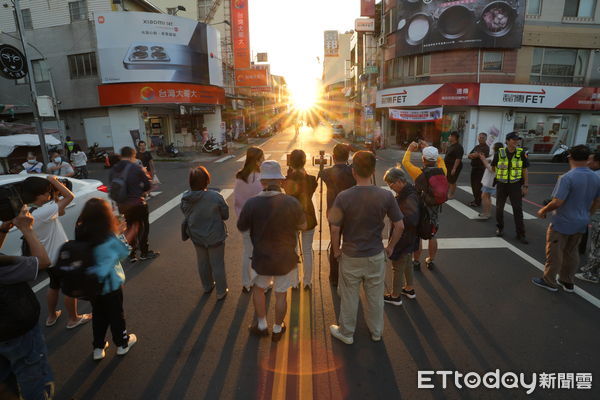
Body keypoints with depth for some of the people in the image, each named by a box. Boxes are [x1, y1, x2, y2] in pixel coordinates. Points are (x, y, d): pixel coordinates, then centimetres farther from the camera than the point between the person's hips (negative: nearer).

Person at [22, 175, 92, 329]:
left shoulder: (30, 211, -2)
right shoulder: (41, 212, -31)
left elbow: (61, 212, 7)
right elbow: (70, 196, -32)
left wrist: (54, 195, -5)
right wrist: (53, 180, -21)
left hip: (50, 257, 9)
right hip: (60, 257, -9)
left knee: (54, 285, 27)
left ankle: (51, 316, 44)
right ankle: (73, 319, 27)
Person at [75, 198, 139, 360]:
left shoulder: (81, 234, -12)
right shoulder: (111, 239, -27)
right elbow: (123, 253, -9)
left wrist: (117, 232, 3)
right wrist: (127, 237, 2)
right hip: (110, 283, -5)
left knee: (98, 315, 24)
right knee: (116, 314, 17)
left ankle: (98, 347, 38)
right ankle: (122, 343, 37)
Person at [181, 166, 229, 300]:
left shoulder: (185, 198, -14)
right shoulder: (215, 197, -26)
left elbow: (186, 214, 0)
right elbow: (225, 215, -14)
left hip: (196, 236, 4)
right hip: (215, 237, -4)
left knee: (203, 263, 24)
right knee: (217, 265, 13)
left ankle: (208, 286, 45)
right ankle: (221, 292, 28)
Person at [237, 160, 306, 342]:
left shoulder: (252, 203, -19)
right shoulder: (292, 203, -20)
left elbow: (241, 227, -2)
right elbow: (303, 225, -3)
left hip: (262, 259, 1)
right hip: (286, 259, 0)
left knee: (258, 289, 27)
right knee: (281, 295, 18)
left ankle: (262, 325, 39)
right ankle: (277, 330, 37)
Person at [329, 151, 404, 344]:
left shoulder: (343, 197, -19)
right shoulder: (386, 196, -14)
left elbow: (335, 229, -14)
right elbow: (399, 226, -7)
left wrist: (336, 250, 3)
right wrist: (390, 247, 8)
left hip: (350, 256, -1)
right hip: (376, 255, 2)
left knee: (349, 297, 17)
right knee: (375, 296, 21)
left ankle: (346, 333, 37)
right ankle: (376, 332, 42)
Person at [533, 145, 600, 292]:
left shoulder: (567, 178, -24)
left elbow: (557, 202, -26)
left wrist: (543, 211, -9)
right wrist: (586, 215, 25)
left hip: (562, 223, -7)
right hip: (581, 224, 7)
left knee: (554, 253, 6)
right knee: (571, 253, 19)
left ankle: (549, 281, 18)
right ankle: (567, 282, 31)